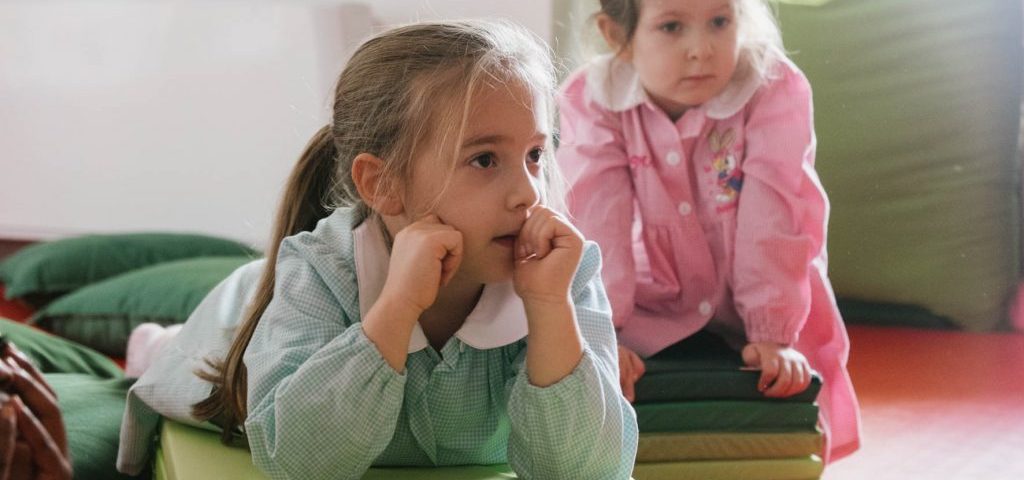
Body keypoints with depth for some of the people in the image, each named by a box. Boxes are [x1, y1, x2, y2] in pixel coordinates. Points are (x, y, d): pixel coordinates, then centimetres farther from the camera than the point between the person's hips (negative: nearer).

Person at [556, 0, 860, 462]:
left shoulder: (775, 90, -19)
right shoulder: (592, 101, -15)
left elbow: (774, 221, -24)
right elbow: (596, 221, -23)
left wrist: (774, 337, -28)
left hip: (753, 312, 0)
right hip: (653, 315, 1)